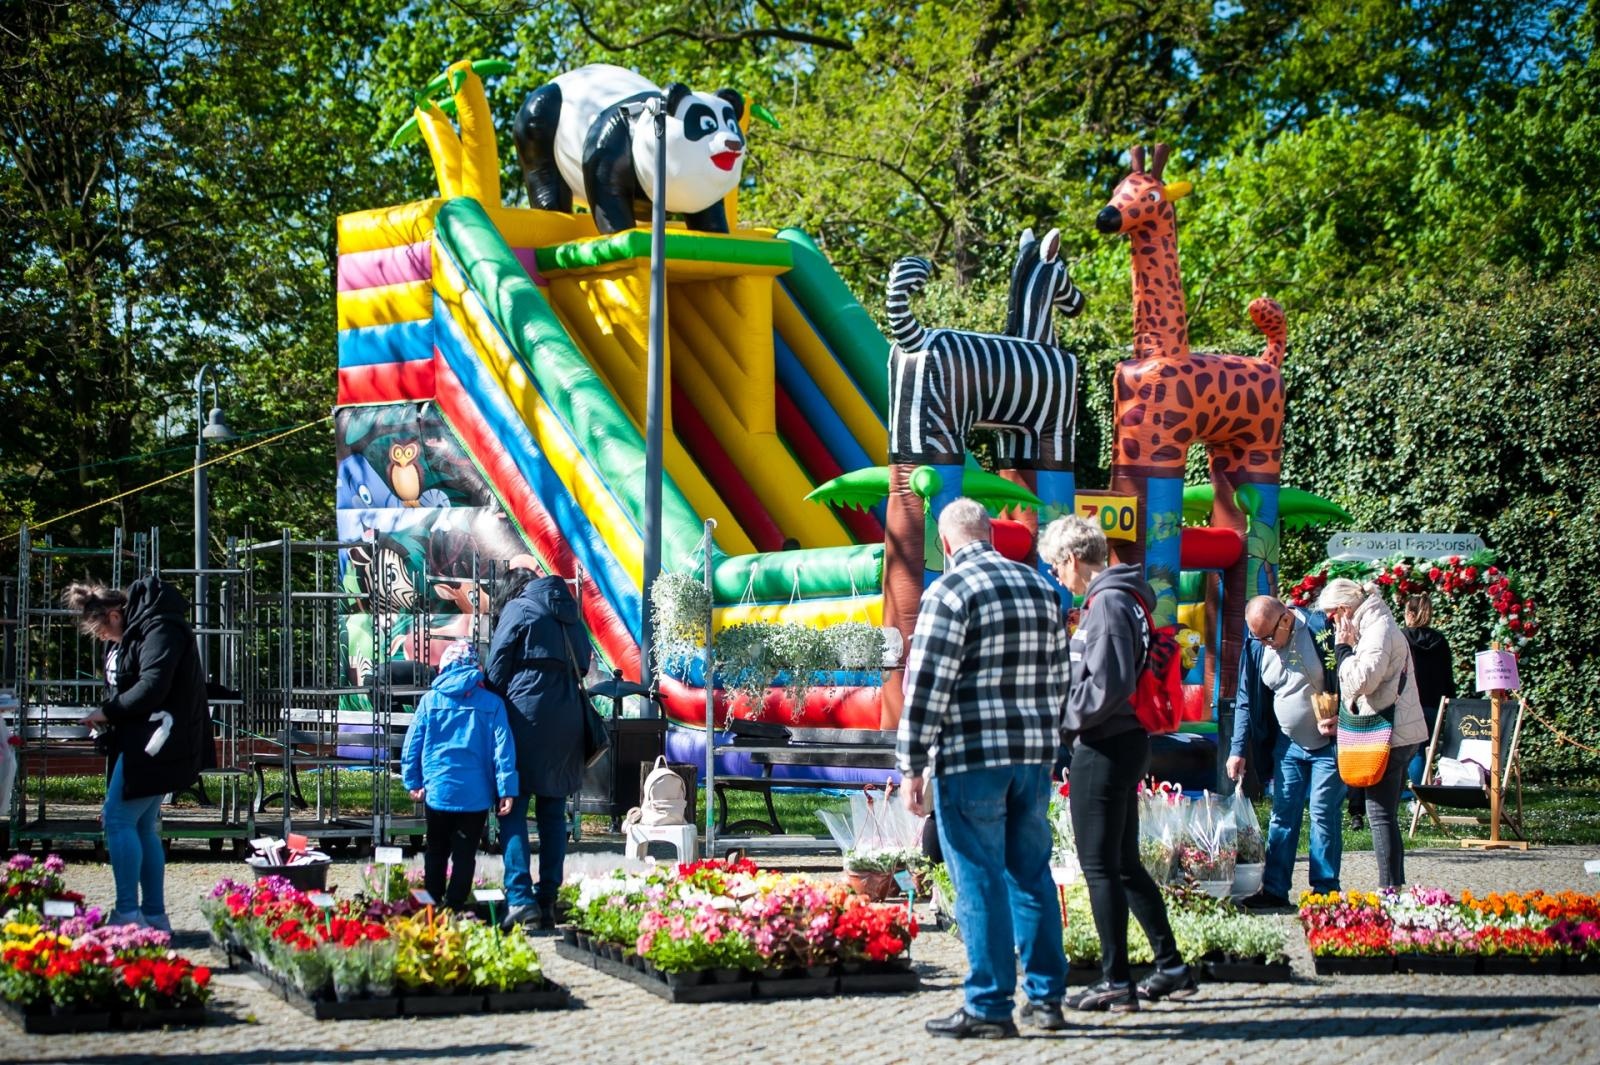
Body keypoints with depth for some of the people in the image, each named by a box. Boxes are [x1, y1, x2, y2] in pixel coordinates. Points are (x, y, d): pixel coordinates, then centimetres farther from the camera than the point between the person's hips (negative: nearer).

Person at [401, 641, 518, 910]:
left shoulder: (430, 700, -1)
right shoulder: (492, 703, -3)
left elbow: (412, 744, 2)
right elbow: (503, 748, -7)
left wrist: (412, 782, 12)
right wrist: (506, 789, -6)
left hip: (437, 791, 1)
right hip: (475, 794, -1)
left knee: (436, 852, 17)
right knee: (464, 855, 6)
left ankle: (432, 905, 22)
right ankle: (454, 909, 4)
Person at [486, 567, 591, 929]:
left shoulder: (518, 609, 0)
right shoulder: (569, 612, 17)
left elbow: (497, 670, -2)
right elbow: (583, 664, 18)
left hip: (526, 714, -6)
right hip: (567, 721, 6)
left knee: (513, 808, -5)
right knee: (553, 811, 9)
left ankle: (520, 898, -17)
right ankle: (548, 900, 8)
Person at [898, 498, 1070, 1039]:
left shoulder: (951, 591, -10)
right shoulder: (1040, 587, 12)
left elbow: (927, 685, -13)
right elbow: (1057, 676, 17)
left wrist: (911, 765, -9)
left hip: (971, 757, -7)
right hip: (1033, 757, 7)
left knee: (980, 882, -3)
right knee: (1031, 875, 14)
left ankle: (989, 1007, 0)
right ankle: (1046, 997, 18)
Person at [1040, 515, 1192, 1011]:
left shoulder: (1107, 603, -16)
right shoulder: (1125, 598, 14)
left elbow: (1108, 684, -24)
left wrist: (1067, 719, -10)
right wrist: (1075, 720, 11)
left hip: (1104, 748, -10)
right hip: (1126, 742, 10)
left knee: (1100, 867, -4)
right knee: (1125, 864, 16)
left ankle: (1115, 981, -1)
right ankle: (1172, 968, 21)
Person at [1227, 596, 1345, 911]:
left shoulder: (1320, 630, -16)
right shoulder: (1256, 647, -1)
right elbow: (1246, 702, 7)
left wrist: (1341, 720, -21)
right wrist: (1237, 749, 2)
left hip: (1329, 743, -5)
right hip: (1288, 745, 5)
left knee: (1324, 815, -4)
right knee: (1282, 816, 4)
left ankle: (1325, 893, 2)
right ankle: (1274, 890, 7)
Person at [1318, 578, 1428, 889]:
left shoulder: (1378, 631, -14)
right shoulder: (1377, 627, 18)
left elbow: (1361, 680, -22)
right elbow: (1359, 684, 21)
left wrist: (1343, 648, -12)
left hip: (1389, 735, -11)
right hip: (1401, 734, 11)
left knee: (1381, 814, -8)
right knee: (1385, 814, 13)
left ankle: (1390, 890, -9)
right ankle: (1395, 888, 16)